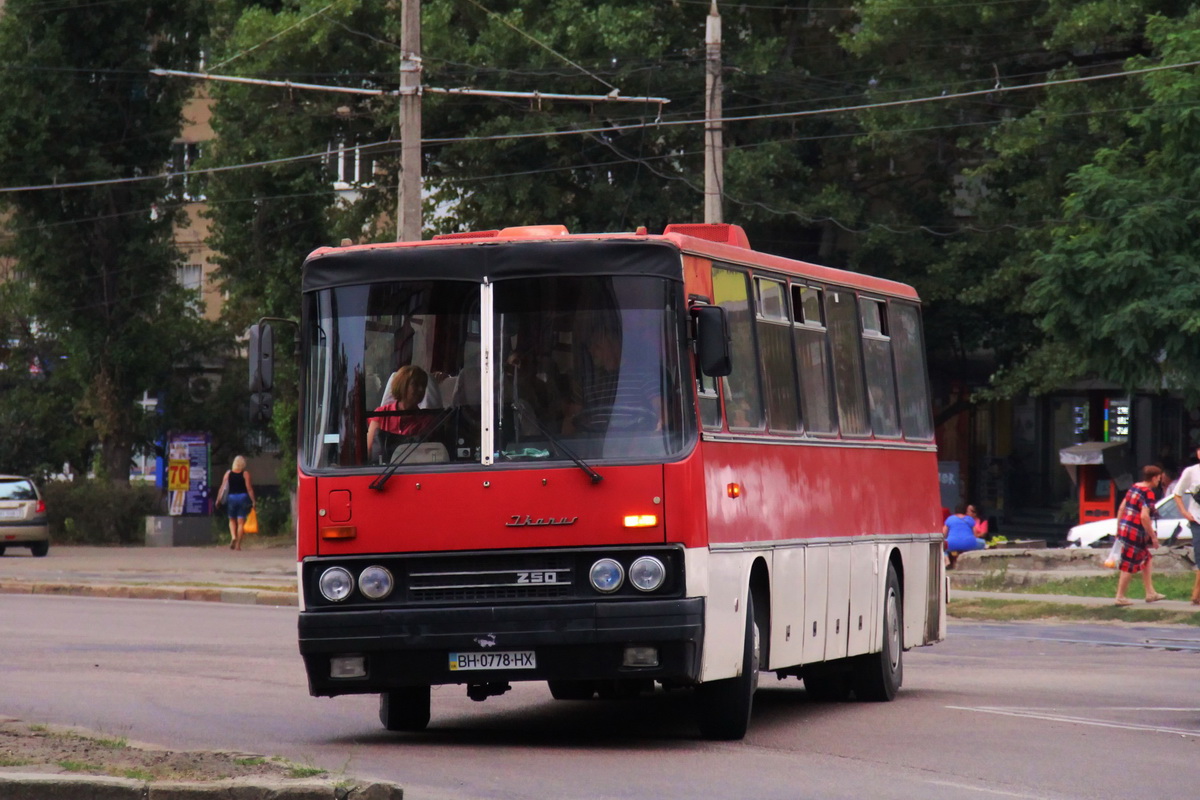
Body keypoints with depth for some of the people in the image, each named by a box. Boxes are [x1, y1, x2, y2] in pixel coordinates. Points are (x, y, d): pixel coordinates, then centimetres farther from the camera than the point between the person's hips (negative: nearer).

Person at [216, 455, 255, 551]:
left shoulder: (228, 473, 3)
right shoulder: (245, 473, -4)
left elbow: (223, 487, 1)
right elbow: (249, 488, -8)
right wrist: (253, 500, -4)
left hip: (231, 497, 2)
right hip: (243, 497, -2)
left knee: (232, 520, 17)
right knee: (241, 522, 2)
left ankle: (233, 536, -8)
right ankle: (238, 544, 0)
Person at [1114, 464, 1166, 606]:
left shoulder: (1134, 487, 11)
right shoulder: (1149, 493, -16)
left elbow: (1122, 507, 15)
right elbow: (1144, 516, -23)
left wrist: (1119, 527, 24)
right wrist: (1153, 536, -16)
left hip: (1124, 528, 9)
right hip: (1135, 532, -9)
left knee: (1145, 559, 19)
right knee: (1129, 564, -1)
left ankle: (1150, 593, 25)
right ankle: (1120, 597, 5)